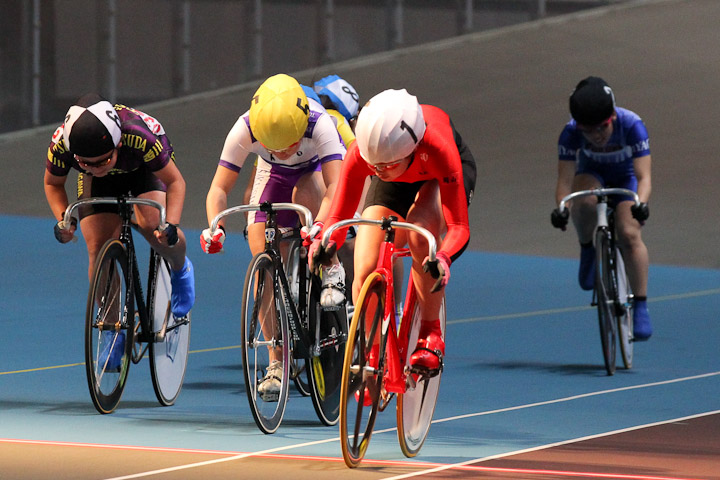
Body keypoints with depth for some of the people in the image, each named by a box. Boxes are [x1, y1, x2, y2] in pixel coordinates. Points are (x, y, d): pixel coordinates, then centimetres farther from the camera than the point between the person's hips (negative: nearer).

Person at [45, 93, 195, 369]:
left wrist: (171, 224, -40)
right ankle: (111, 330, 1)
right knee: (98, 249, -14)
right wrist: (63, 219, -27)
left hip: (144, 169, -2)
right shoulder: (61, 145, -35)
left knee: (151, 225, -29)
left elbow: (175, 182, -26)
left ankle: (180, 269, 4)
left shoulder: (141, 137, -43)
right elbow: (53, 183, -10)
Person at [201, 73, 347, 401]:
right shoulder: (245, 130, -34)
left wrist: (320, 226, -66)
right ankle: (277, 364, -4)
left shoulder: (319, 125, -40)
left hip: (317, 169, -2)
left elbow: (335, 185, -48)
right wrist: (214, 227, -50)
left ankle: (332, 271, -13)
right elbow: (219, 188, -31)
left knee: (304, 194, -39)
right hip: (274, 175, 2)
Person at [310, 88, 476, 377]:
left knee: (420, 230, -37)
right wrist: (326, 243, -47)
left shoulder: (437, 148, -43)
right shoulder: (360, 154, -36)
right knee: (365, 272, -15)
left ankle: (431, 334, -19)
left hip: (437, 178, -3)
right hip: (396, 186, 3)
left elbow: (458, 226, -40)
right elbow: (339, 215, -25)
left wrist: (443, 259, -60)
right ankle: (371, 360, 9)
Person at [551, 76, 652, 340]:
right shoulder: (571, 132, -30)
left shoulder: (631, 125, -34)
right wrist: (561, 208, -53)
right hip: (592, 174, 1)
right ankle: (588, 252, -9)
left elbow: (643, 176, -39)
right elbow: (565, 179, -33)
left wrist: (641, 203, -59)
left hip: (625, 178, -1)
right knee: (585, 201, -37)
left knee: (629, 235, -24)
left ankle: (640, 306, -16)